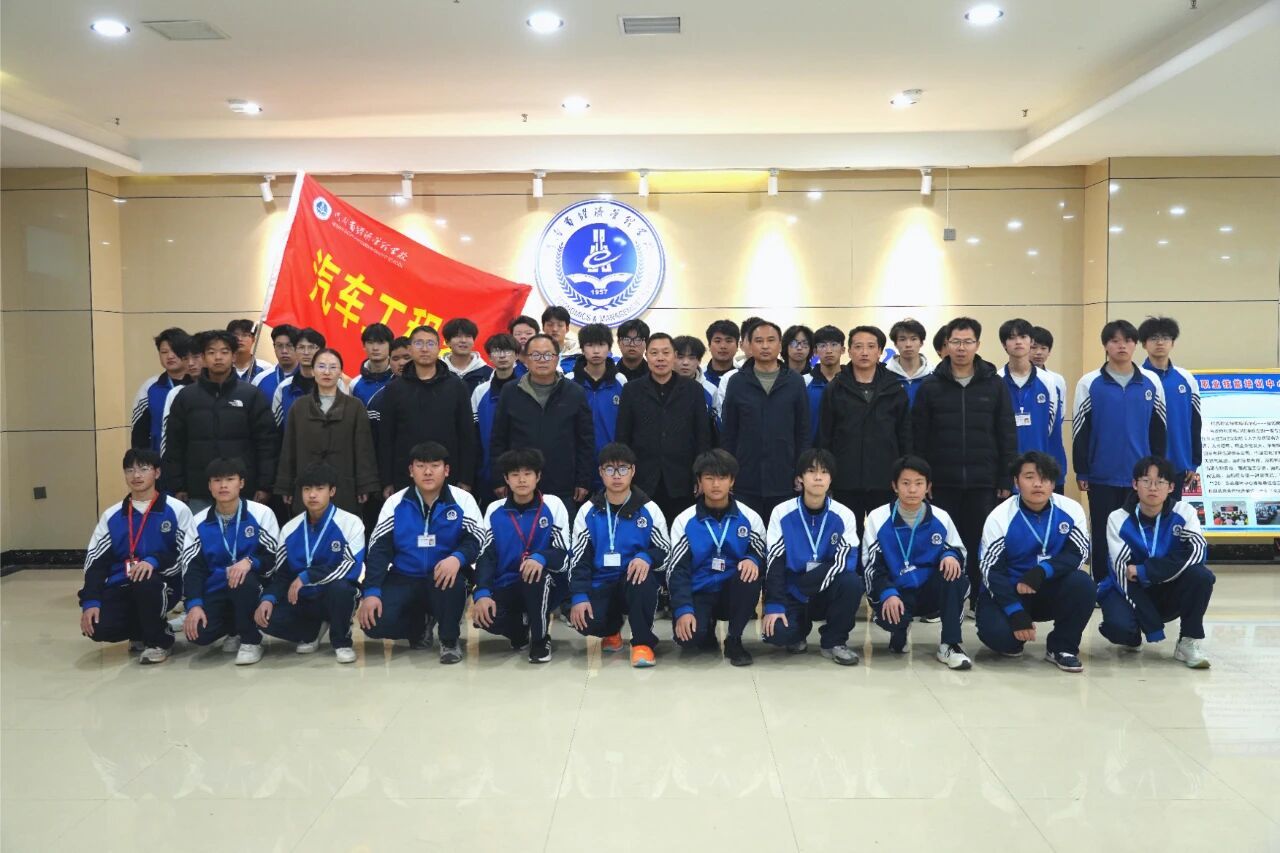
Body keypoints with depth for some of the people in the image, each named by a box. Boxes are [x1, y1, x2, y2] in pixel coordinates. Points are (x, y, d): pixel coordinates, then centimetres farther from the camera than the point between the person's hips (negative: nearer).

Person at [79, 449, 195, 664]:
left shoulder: (177, 510, -2)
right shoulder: (111, 516, 9)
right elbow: (94, 562, 5)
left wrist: (154, 561, -25)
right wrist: (90, 602, -9)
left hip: (161, 584, -3)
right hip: (121, 586, 3)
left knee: (145, 582, -38)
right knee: (99, 628, -24)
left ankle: (159, 639, -9)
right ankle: (141, 632, 13)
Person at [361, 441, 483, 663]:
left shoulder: (462, 500, -5)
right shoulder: (395, 502, -1)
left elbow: (476, 541, -10)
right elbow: (379, 549, -2)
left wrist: (457, 558, -33)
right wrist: (370, 592, -15)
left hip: (444, 577, -2)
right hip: (403, 579, 2)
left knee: (452, 580, -38)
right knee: (375, 624, -23)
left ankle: (449, 640, -9)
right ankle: (419, 627, 13)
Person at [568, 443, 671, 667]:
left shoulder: (649, 510, -2)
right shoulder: (588, 512, 2)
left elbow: (666, 553, -1)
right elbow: (579, 559, 1)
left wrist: (646, 558, -25)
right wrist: (579, 596, -14)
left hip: (635, 582, -1)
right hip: (601, 585, 1)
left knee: (642, 575, -36)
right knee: (586, 621, -28)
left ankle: (643, 642, -16)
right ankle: (612, 628, 13)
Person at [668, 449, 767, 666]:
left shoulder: (749, 517, -2)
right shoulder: (684, 520, -4)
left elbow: (762, 556, 2)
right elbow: (677, 571, -7)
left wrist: (752, 560, -23)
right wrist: (683, 610, -21)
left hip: (733, 592, 1)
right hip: (698, 594, -1)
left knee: (749, 574, -32)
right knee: (688, 637, -30)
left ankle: (733, 640, -11)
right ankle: (707, 628, 11)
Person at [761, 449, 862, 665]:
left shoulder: (843, 515, -7)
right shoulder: (782, 513, -9)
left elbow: (847, 562, -15)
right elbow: (774, 564, -10)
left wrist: (805, 581, -24)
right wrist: (773, 606, -20)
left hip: (827, 594, 1)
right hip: (791, 595, -1)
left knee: (852, 582, -31)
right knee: (776, 631, -29)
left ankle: (834, 641, -5)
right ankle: (799, 632, 12)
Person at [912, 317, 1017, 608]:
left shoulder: (994, 385, 4)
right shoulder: (930, 386, 2)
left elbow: (1007, 436, 3)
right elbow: (918, 438, 1)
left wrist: (1006, 480, -1)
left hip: (983, 482, 0)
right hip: (942, 482, 0)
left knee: (980, 544, 6)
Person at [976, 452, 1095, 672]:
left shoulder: (1071, 510, -9)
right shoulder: (999, 518, -15)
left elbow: (1078, 554, -11)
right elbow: (992, 571, -16)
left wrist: (1041, 572, -29)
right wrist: (1017, 614, -26)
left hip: (1051, 590, 2)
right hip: (1008, 591, -2)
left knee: (1083, 584, -28)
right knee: (996, 632, -30)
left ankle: (1062, 646, -5)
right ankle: (1012, 641, 11)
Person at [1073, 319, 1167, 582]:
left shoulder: (1151, 382, 5)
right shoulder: (1089, 383, -1)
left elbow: (1158, 430, 9)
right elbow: (1080, 431, 0)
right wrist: (1082, 472, -2)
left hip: (1141, 476, 1)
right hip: (1102, 476, -1)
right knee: (1103, 535, 6)